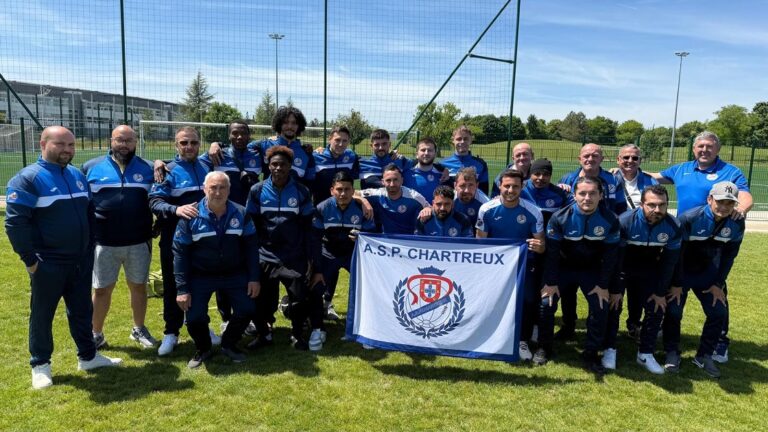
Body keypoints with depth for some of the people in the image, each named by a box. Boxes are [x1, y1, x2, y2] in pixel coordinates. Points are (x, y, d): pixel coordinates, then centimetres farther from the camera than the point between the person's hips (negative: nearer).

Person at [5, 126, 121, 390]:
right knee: (42, 315, 9)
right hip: (48, 264, -6)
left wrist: (89, 247, 15)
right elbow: (15, 223, -16)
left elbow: (90, 213, 19)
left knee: (82, 311, 16)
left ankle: (88, 356, 29)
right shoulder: (28, 178, -12)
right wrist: (29, 260, -16)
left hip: (81, 261, 6)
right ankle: (40, 365, 24)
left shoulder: (78, 176, 9)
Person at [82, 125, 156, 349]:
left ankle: (139, 329, 30)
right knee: (101, 290, 9)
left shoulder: (147, 169, 4)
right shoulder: (91, 167, 1)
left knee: (139, 287, 13)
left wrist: (154, 228, 0)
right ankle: (96, 334, 26)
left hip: (139, 243, 1)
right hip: (103, 243, -1)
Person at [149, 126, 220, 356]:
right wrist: (176, 209, -35)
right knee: (173, 287, 8)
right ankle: (171, 333, 21)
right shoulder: (168, 171, -7)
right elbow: (155, 201, -18)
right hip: (174, 240, -3)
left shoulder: (207, 167, 8)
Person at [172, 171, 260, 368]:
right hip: (200, 276, -2)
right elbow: (180, 253, -9)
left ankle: (229, 344, 18)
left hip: (234, 274, 2)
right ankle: (203, 349, 19)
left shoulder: (240, 214, -7)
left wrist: (254, 278, -5)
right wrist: (182, 289, -12)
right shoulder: (191, 217, -13)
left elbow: (251, 246, -1)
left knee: (247, 309, -11)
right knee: (195, 317, -14)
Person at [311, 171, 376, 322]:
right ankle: (326, 303, 29)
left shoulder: (361, 208, -16)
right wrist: (317, 270, -14)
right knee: (316, 289, -7)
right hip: (328, 254, 0)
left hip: (353, 253, 0)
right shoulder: (322, 208, -17)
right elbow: (315, 240, -13)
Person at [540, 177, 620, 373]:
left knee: (600, 307, -10)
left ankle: (591, 354, 9)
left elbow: (610, 254, -10)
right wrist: (550, 282, -13)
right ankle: (544, 347, 12)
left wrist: (603, 285, -9)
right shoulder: (560, 217, -23)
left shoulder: (610, 220, -19)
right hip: (563, 267, -1)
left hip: (592, 270, 1)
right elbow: (551, 251, -15)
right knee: (547, 303, -10)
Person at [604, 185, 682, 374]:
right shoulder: (625, 221, -31)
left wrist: (661, 292, -7)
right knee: (613, 305, -11)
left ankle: (645, 354, 12)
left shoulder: (674, 226, -21)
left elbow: (669, 262, -10)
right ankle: (609, 349, 6)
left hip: (649, 269, 3)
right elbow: (615, 257, -23)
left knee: (656, 308, -3)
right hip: (622, 266, -3)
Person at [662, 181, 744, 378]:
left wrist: (718, 284, -1)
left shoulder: (737, 223, -13)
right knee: (673, 310, -8)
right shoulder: (689, 218, -26)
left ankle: (704, 355, 18)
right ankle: (672, 352, 13)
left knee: (719, 312, 1)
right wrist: (676, 284, -14)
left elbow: (729, 256, -1)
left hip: (708, 274, 4)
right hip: (681, 271, -4)